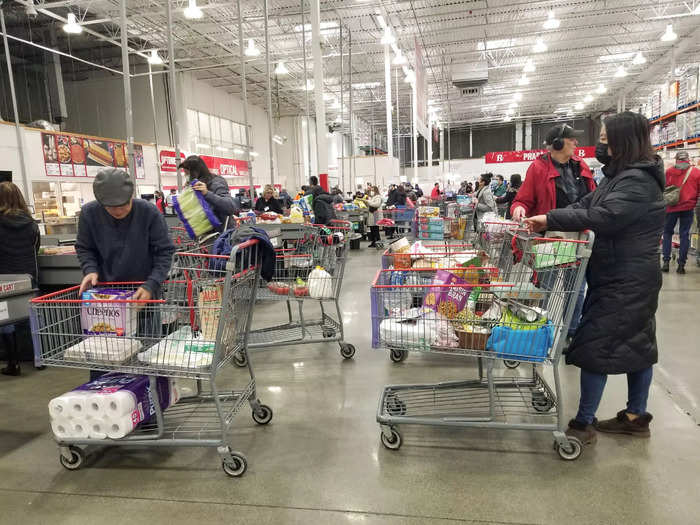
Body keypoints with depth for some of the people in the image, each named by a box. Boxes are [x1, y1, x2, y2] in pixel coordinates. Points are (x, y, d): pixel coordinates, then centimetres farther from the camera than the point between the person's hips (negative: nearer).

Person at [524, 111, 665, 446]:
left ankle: (584, 423, 5)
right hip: (625, 277, 10)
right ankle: (636, 417, 28)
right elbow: (587, 204, 8)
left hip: (624, 281, -10)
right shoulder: (621, 174, 14)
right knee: (636, 344, 15)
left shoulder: (638, 180, -19)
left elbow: (603, 216, -31)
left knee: (595, 346, -6)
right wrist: (544, 221, -5)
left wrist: (550, 219, -26)